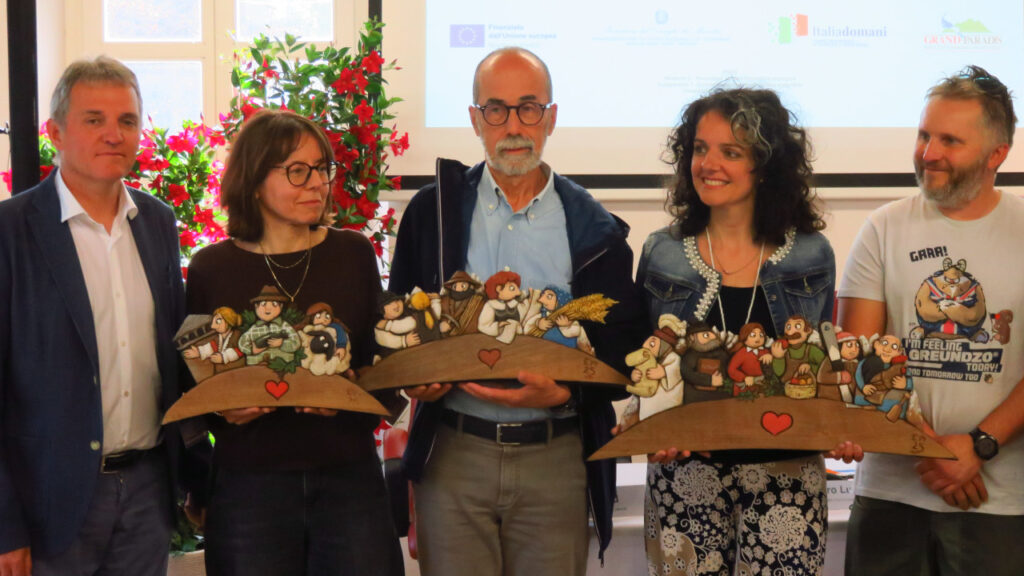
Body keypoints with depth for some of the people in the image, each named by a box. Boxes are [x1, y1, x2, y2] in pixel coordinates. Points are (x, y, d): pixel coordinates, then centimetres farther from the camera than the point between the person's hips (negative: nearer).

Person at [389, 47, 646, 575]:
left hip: (555, 457, 0)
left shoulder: (594, 230, 4)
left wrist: (562, 394, -15)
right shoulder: (431, 212, 7)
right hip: (451, 454, 0)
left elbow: (623, 348, 2)